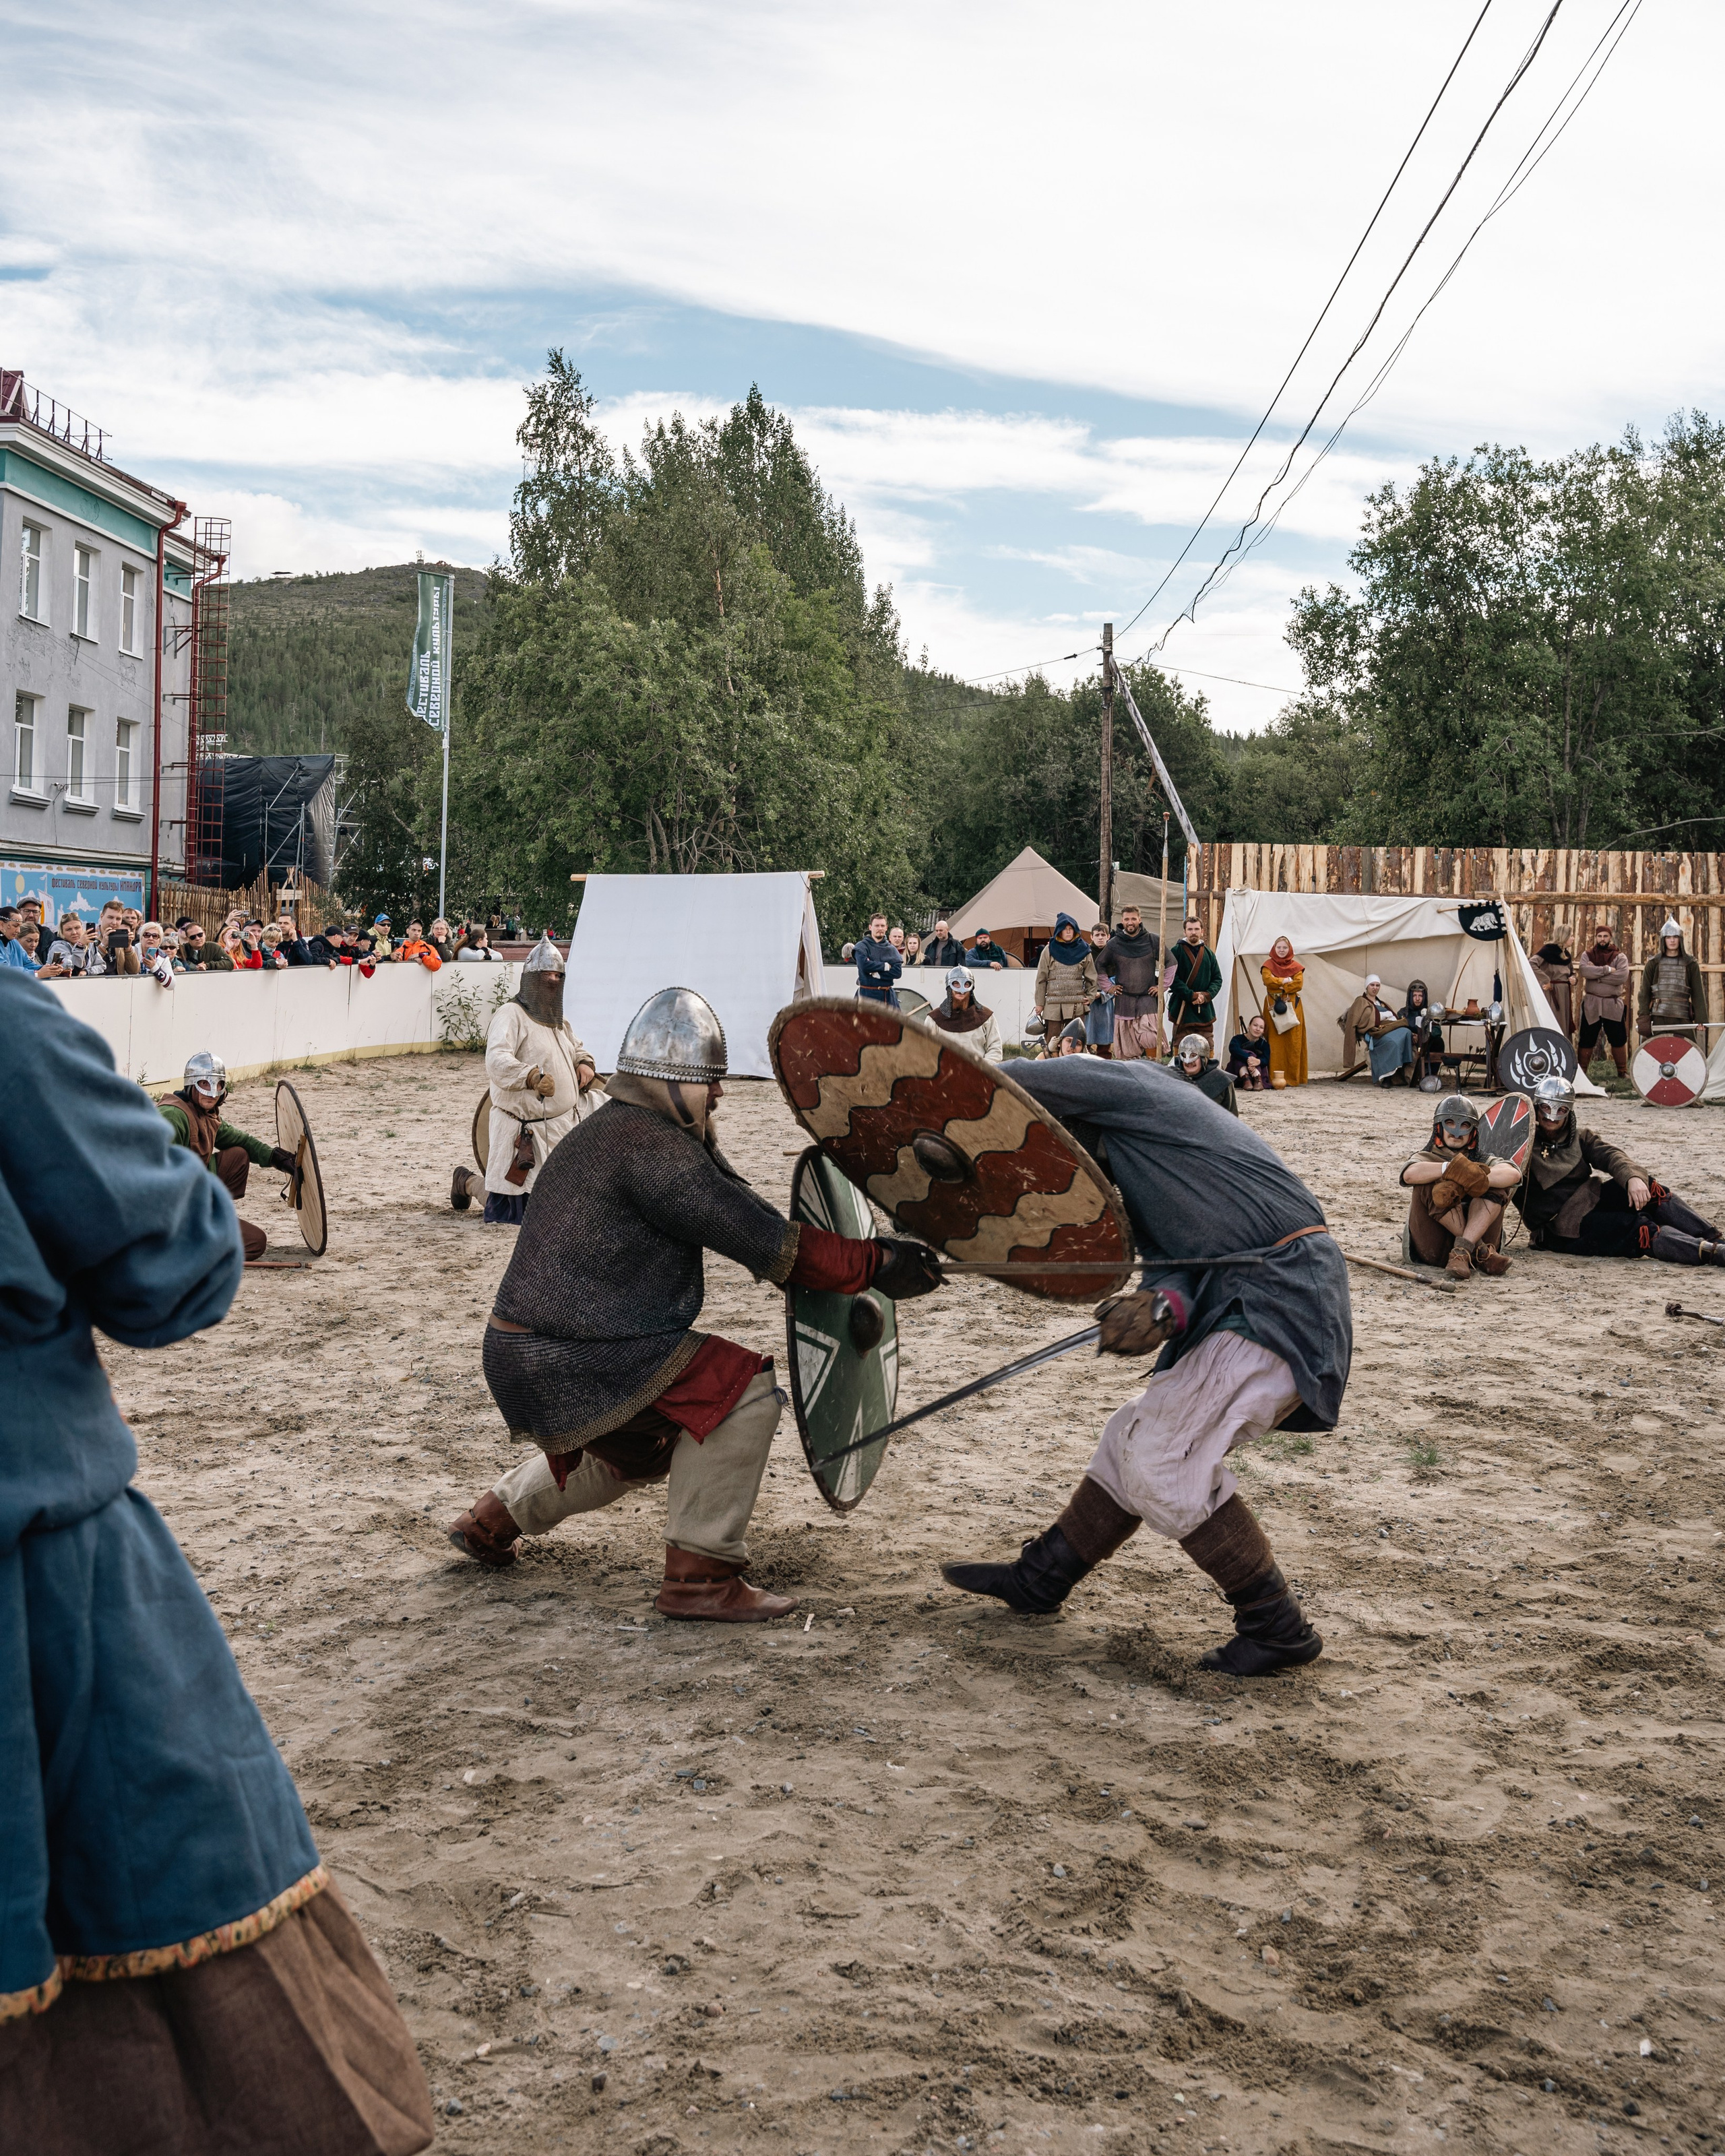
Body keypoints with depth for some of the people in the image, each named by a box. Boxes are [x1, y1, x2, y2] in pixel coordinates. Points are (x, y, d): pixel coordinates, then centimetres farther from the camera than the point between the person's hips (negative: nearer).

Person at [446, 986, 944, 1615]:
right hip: (562, 1364, -11)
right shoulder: (650, 1145, -17)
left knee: (643, 1448, 33)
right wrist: (875, 1265, -16)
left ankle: (493, 1518, 44)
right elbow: (758, 1239, -21)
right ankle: (700, 1576, -10)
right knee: (744, 1390, -15)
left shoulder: (600, 1133, 16)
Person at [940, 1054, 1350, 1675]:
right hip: (1243, 1303, 10)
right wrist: (1162, 1308, -16)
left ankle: (1277, 1628, -3)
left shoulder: (1135, 1090, -3)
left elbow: (1015, 1087, -10)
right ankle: (1040, 1578, 29)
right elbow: (1178, 1261, 7)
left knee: (1163, 1455, -12)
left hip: (1282, 1295, -10)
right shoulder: (1134, 1169, 22)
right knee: (1136, 1436, 16)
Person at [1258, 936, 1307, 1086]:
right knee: (1275, 1042, -7)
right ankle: (1274, 1078, -9)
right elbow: (1267, 980, -10)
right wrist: (1285, 980, -6)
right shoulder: (1268, 965, 9)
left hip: (1292, 1006, 1)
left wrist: (1278, 985, -10)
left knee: (1293, 1043, -3)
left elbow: (1299, 984, -5)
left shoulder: (1296, 967, 11)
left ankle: (1293, 1078, -2)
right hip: (1273, 1006, -1)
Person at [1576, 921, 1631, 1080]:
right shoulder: (1587, 955, 6)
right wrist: (1607, 970, -19)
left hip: (1613, 1004, 0)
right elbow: (1584, 970, -16)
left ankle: (1623, 1071, 14)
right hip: (1591, 1003, 0)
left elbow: (1622, 976, -15)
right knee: (1586, 1039, 3)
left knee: (1618, 1039, 5)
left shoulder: (1620, 957, 4)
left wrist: (1597, 974, -15)